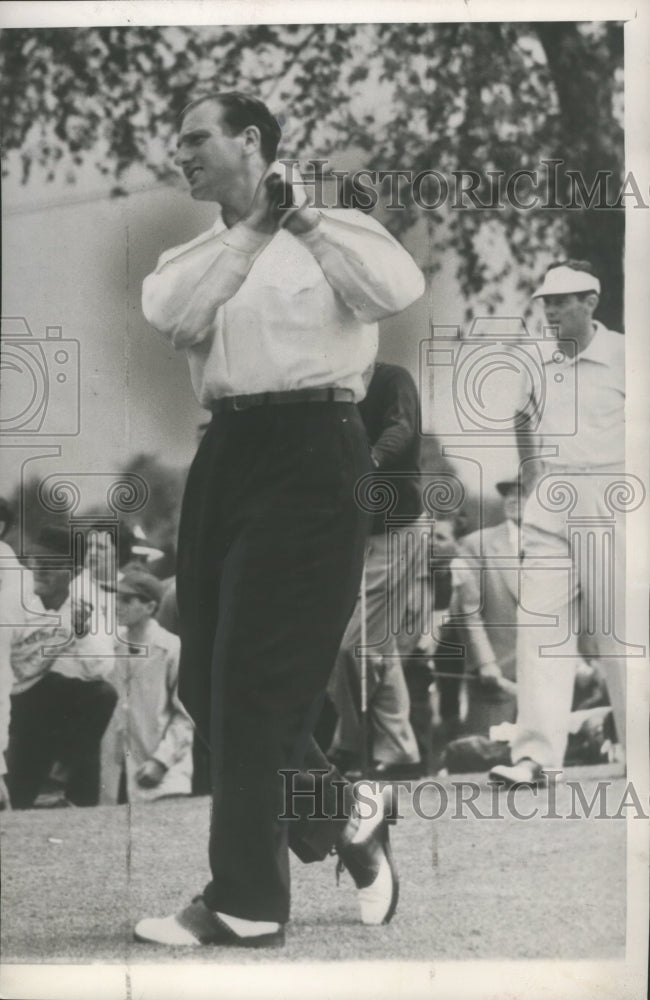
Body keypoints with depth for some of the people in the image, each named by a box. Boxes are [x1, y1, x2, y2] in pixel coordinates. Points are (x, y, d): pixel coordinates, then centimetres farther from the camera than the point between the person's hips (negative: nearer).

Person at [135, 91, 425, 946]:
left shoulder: (333, 233, 2)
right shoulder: (195, 256, 18)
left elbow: (401, 289, -19)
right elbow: (171, 317, -4)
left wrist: (302, 220, -11)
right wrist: (248, 233, -6)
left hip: (309, 456, -7)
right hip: (225, 456, 7)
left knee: (257, 683, -6)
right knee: (207, 682, 8)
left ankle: (244, 909, 2)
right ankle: (347, 820, 27)